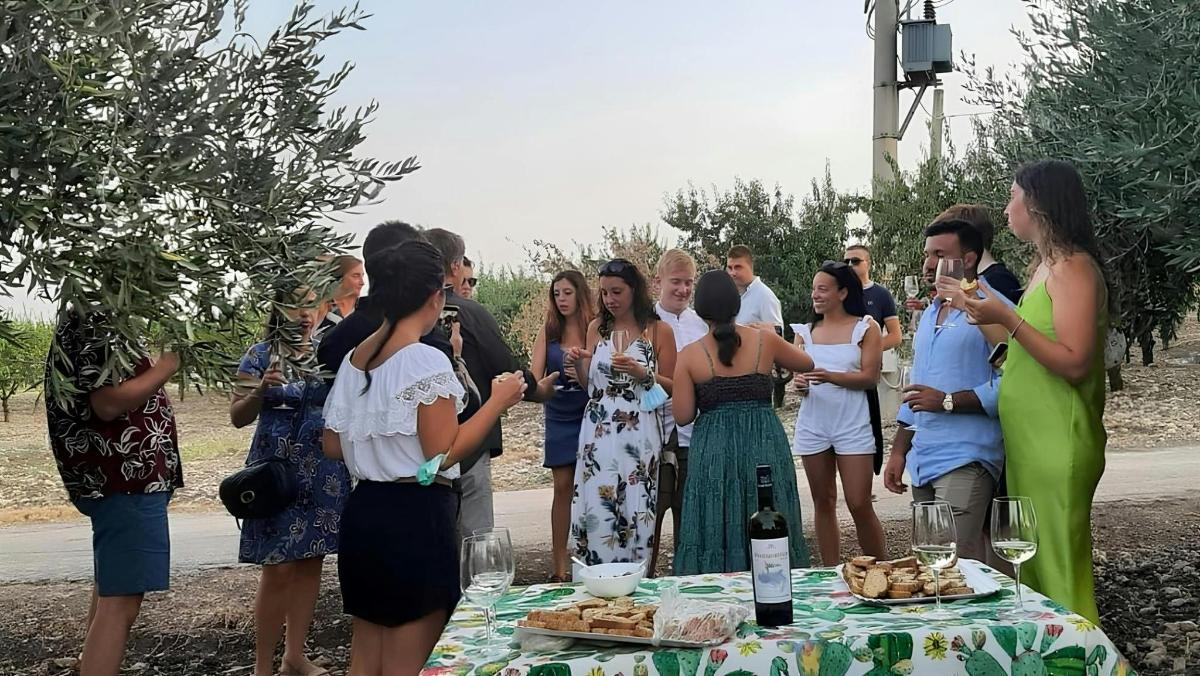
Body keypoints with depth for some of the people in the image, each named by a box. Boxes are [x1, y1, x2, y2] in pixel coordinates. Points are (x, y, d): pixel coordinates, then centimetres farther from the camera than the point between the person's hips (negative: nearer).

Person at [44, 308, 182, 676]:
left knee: (111, 592, 20)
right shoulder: (90, 322, -16)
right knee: (120, 602, -11)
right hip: (125, 480, -11)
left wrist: (159, 362, 12)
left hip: (124, 478, 11)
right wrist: (169, 364, -20)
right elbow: (108, 402, -23)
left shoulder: (102, 321, 14)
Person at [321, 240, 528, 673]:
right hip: (415, 517, -8)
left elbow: (333, 446, 13)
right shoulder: (426, 361, -15)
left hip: (363, 512, 8)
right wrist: (498, 401, -8)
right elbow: (443, 454, -17)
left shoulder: (354, 360, 8)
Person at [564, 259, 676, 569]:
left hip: (639, 435, -2)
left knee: (635, 512, -4)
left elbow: (672, 387, 4)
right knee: (597, 510, -5)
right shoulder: (596, 327, 12)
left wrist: (642, 373, -13)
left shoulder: (659, 330, 3)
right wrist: (578, 365, -3)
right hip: (599, 434, 3)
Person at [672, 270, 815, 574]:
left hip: (713, 452, -1)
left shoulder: (689, 356, -6)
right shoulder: (765, 340, -3)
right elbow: (807, 364, 15)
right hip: (764, 446, 1)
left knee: (717, 532, 9)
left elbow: (683, 416, -5)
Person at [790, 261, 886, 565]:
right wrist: (800, 384, -15)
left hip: (852, 426, -4)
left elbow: (870, 377, -8)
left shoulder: (865, 327, 0)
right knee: (823, 503, 9)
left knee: (860, 505, -5)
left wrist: (831, 376, -23)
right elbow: (797, 375, 10)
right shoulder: (805, 332, 11)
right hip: (813, 426, 4)